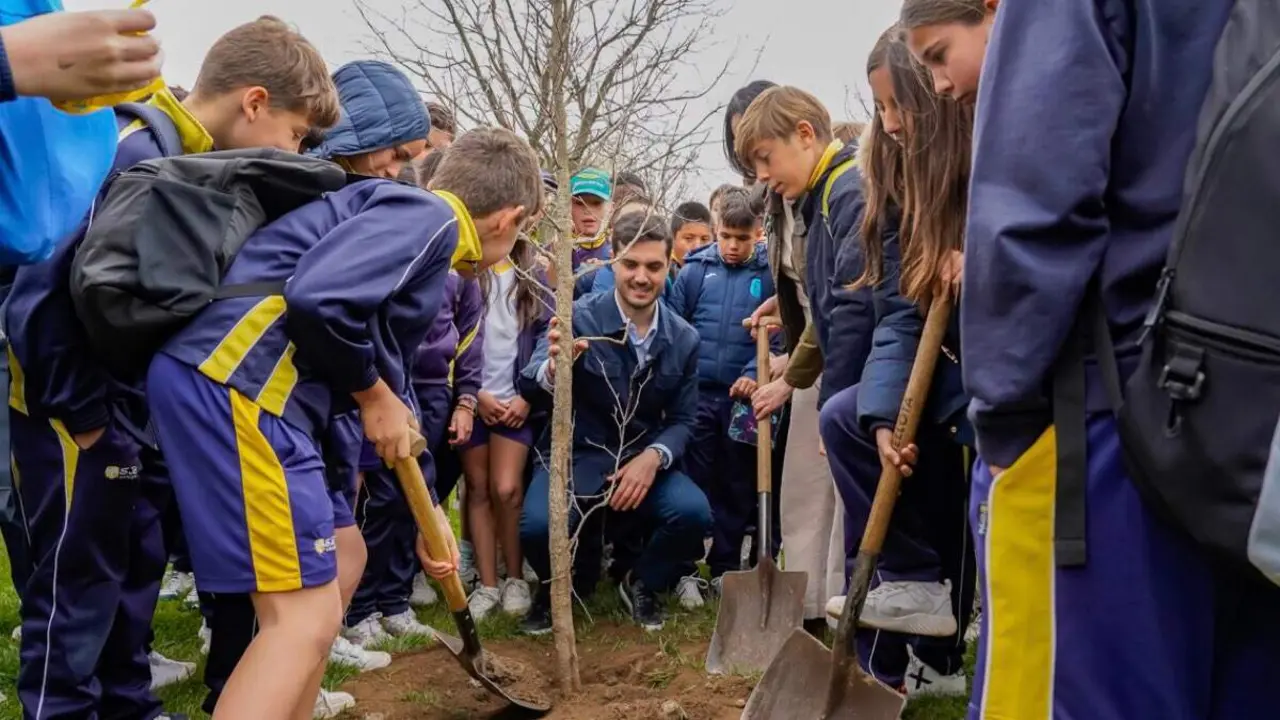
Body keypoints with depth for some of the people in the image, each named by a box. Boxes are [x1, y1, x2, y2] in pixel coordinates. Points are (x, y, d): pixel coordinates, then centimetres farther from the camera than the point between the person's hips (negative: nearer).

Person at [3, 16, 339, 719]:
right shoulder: (132, 155, -22)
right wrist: (81, 412, -18)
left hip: (137, 411, 9)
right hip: (81, 416, -9)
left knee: (138, 566, 17)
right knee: (78, 581, 1)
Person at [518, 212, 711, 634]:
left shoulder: (684, 339, 0)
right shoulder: (579, 319, -12)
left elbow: (683, 420, 4)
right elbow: (531, 386, -27)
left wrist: (653, 457, -18)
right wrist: (553, 369, -52)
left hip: (644, 461, 3)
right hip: (578, 455, -2)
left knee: (693, 513, -25)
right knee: (537, 525, -30)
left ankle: (643, 585, 10)